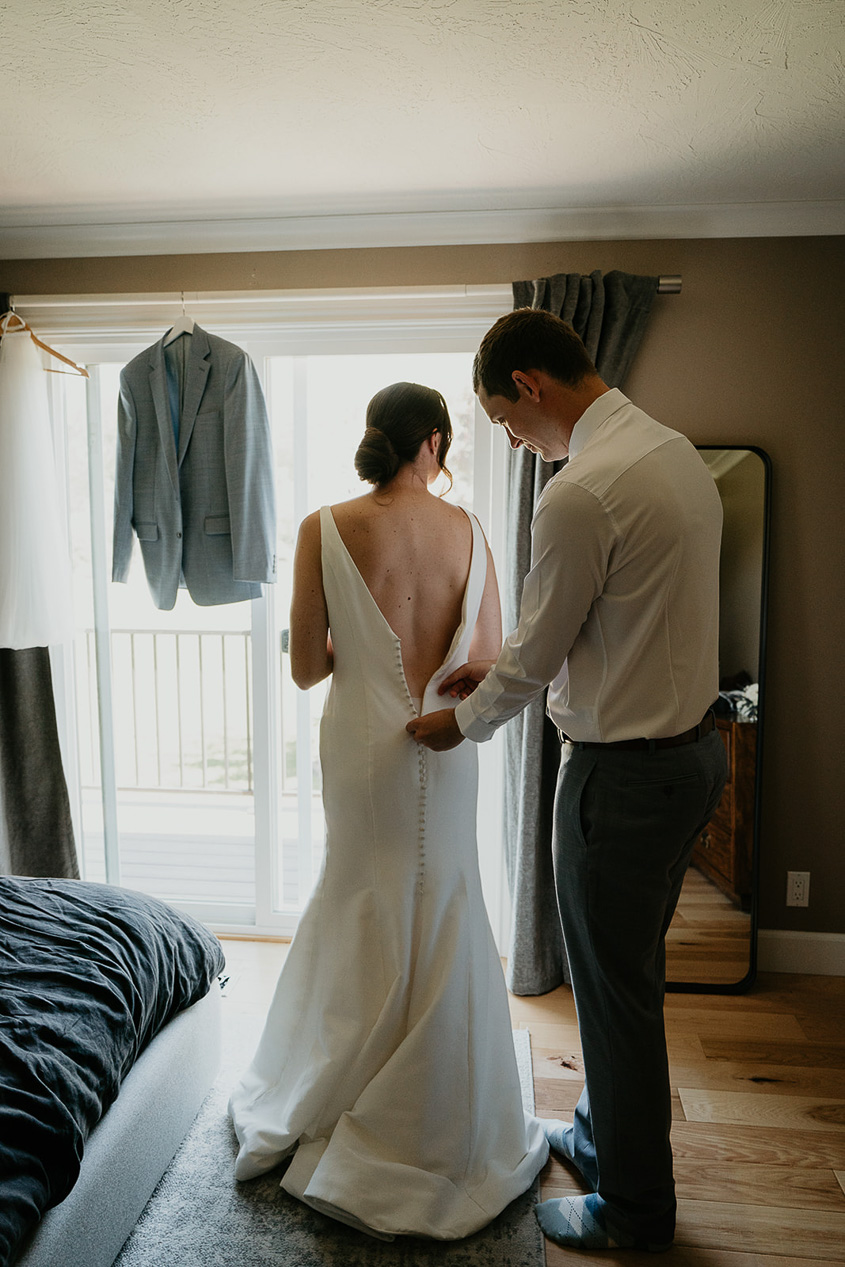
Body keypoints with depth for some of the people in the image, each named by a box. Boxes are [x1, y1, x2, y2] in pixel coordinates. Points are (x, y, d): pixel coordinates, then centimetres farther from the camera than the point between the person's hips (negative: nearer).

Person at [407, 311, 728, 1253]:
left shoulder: (580, 495, -24)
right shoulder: (673, 450, 7)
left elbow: (535, 657, -15)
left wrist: (463, 722, 5)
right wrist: (504, 668, 14)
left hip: (624, 774, -9)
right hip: (692, 747, 10)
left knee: (616, 991, 11)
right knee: (631, 975, 25)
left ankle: (633, 1210, 35)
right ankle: (607, 1134, 48)